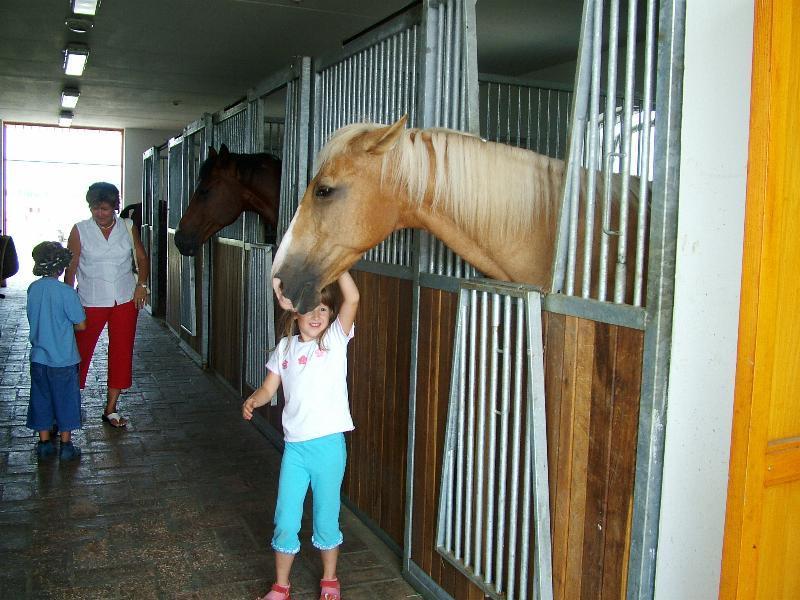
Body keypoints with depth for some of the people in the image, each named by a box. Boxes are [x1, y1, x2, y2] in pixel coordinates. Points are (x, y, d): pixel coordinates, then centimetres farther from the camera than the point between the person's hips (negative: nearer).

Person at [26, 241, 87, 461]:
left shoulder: (33, 288, -1)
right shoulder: (66, 292, -17)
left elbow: (33, 318, 12)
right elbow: (81, 325, -13)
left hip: (38, 358, 5)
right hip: (63, 360, -4)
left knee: (41, 399, 15)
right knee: (65, 400, 8)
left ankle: (44, 443, 25)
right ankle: (66, 446, 16)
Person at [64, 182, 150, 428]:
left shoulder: (128, 228, 2)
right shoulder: (80, 230, -3)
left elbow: (142, 258, 10)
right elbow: (71, 267, -2)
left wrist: (142, 283, -5)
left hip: (125, 301, 2)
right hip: (91, 302, -2)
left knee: (122, 352, 5)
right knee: (80, 352, 1)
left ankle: (111, 409, 17)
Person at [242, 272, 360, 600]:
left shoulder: (335, 340, -4)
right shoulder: (285, 348, 7)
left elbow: (352, 298, -18)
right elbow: (269, 388, 9)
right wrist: (252, 400, -12)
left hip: (328, 444, -3)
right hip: (294, 446, 3)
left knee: (326, 516, 11)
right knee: (285, 520, 9)